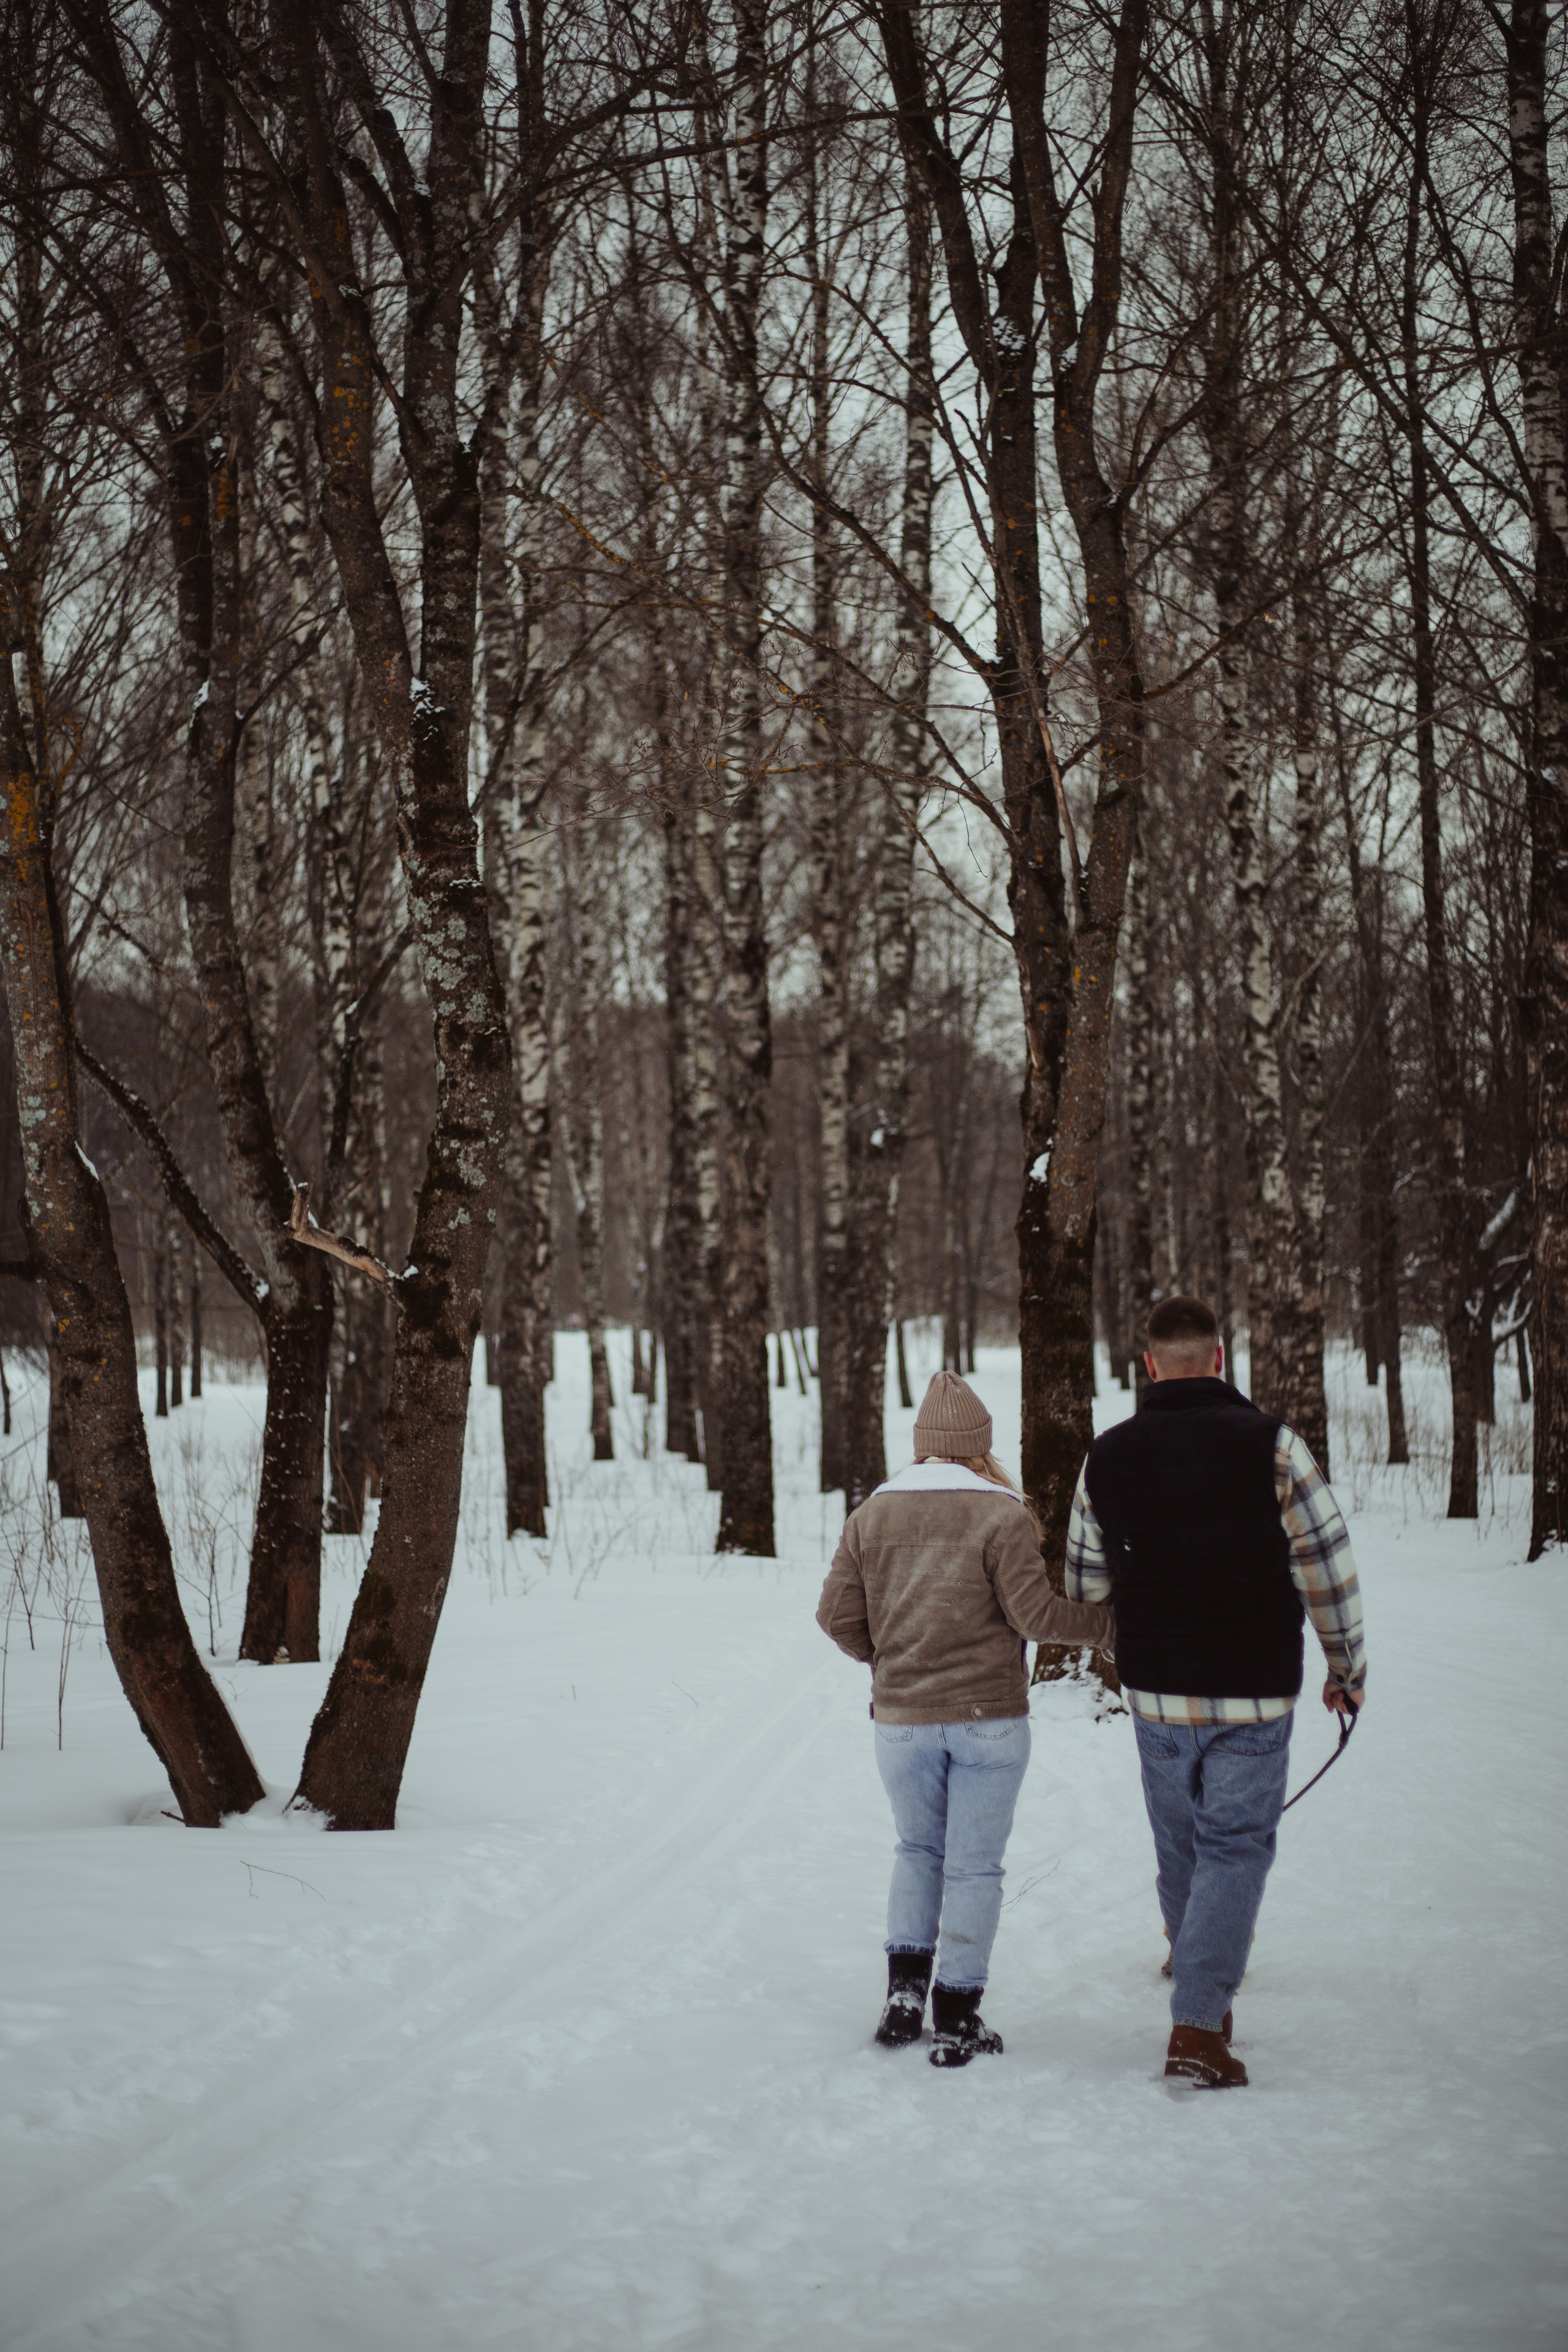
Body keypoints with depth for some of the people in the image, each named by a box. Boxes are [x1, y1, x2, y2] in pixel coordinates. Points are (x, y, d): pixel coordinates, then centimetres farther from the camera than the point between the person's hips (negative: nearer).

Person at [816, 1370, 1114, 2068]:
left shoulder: (872, 1514, 2)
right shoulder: (1001, 1513, -9)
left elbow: (837, 1614, 1)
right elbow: (1034, 1613, -13)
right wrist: (1106, 1623, 0)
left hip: (902, 1719, 3)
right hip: (989, 1720, -3)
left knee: (918, 1850, 22)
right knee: (974, 1865, 6)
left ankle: (906, 1986, 11)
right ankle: (957, 2019, 7)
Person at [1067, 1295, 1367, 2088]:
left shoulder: (1107, 1457, -1)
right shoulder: (1270, 1443, -12)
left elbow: (1084, 1585, 7)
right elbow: (1327, 1567, -9)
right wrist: (1347, 1665, 5)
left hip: (1155, 1693, 3)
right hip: (1254, 1692, -3)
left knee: (1180, 1843, 20)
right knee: (1235, 1847, 2)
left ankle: (1196, 1965, 39)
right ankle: (1197, 2027, -6)